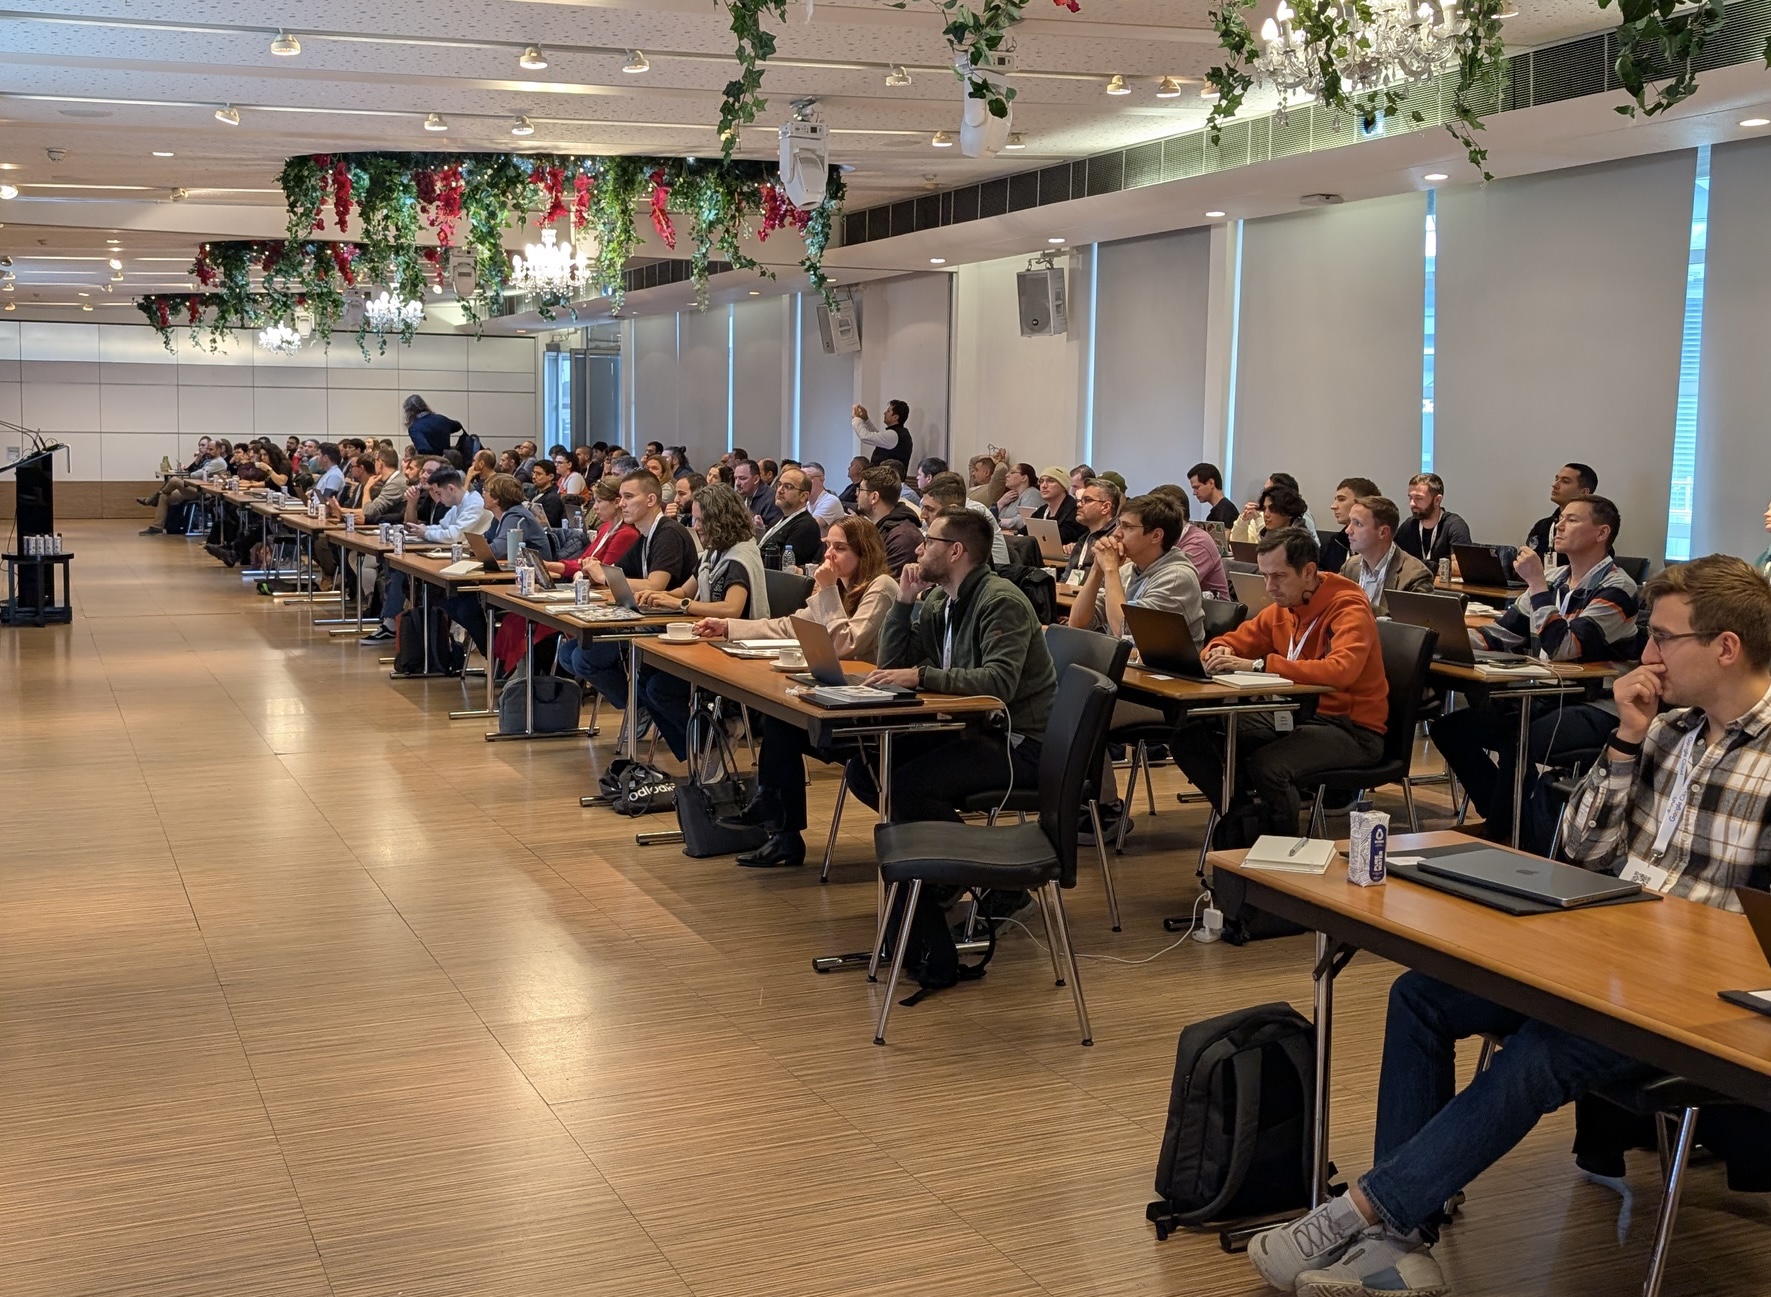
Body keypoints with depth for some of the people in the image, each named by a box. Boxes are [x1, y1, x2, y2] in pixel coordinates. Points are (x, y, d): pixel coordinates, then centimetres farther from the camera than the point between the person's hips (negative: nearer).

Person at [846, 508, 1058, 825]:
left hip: (1019, 743, -9)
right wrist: (905, 600, 1)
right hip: (970, 729, 9)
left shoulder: (1001, 601, -17)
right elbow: (892, 665, 11)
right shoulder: (937, 600, 10)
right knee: (863, 770, -1)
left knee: (905, 785, -25)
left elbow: (1000, 683, -30)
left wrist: (921, 676, -32)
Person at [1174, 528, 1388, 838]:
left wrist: (1259, 665, -37)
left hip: (1351, 728, -7)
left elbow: (1340, 670, -35)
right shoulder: (1282, 608, 6)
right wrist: (1220, 651, -10)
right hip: (1295, 714, 7)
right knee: (1189, 740, -8)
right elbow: (1234, 641, 18)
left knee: (1268, 765, -35)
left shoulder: (1349, 609, -16)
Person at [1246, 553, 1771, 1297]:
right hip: (1606, 957, 8)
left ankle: (1359, 1213, -20)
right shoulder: (1672, 725, 9)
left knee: (1535, 1060, -32)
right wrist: (1628, 741, -1)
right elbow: (1585, 848, 9)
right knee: (1421, 996, -4)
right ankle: (1399, 1237, -11)